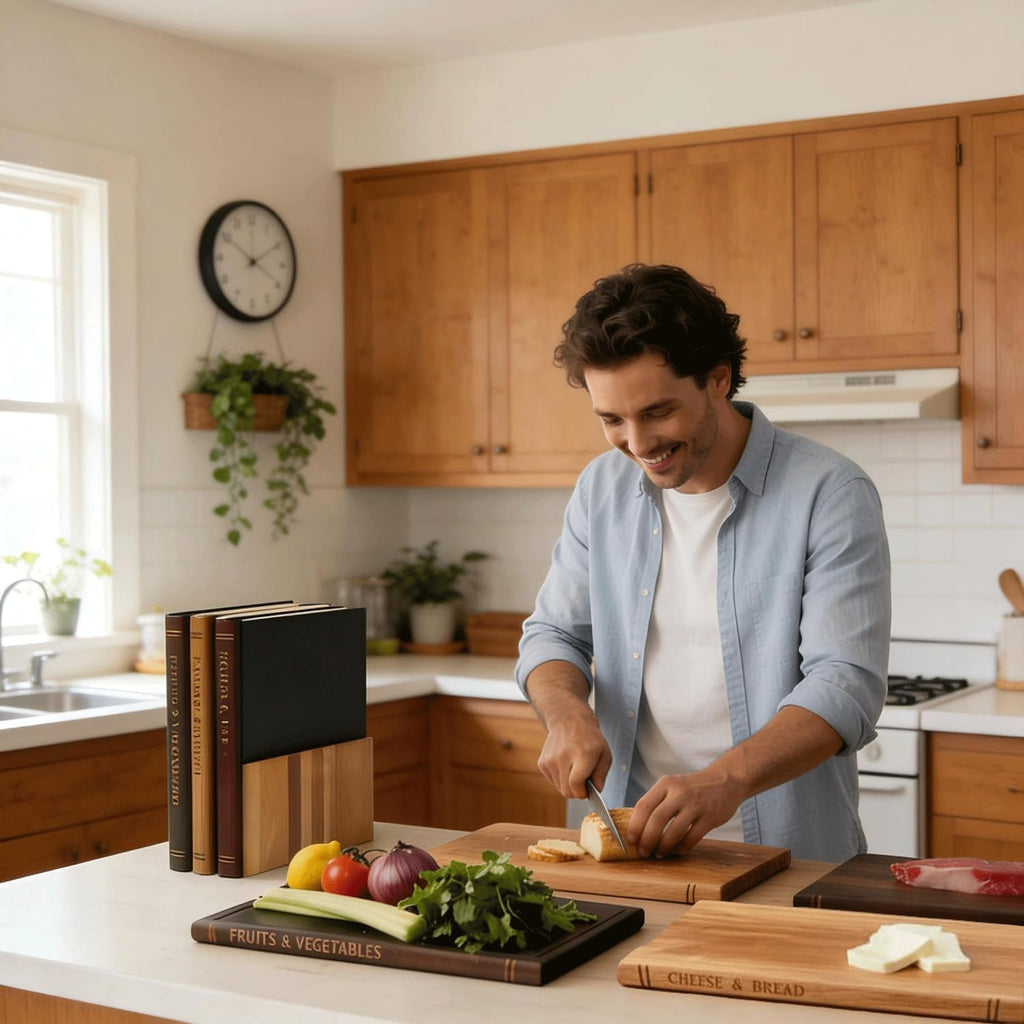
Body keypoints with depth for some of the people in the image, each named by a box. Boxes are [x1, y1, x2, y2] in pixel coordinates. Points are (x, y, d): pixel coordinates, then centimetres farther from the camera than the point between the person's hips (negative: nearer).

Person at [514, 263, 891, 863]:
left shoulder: (831, 494, -8)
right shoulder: (602, 489, 8)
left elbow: (847, 684, -15)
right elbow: (553, 633, 16)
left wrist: (724, 782, -30)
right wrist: (568, 716, -7)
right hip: (635, 839, 4)